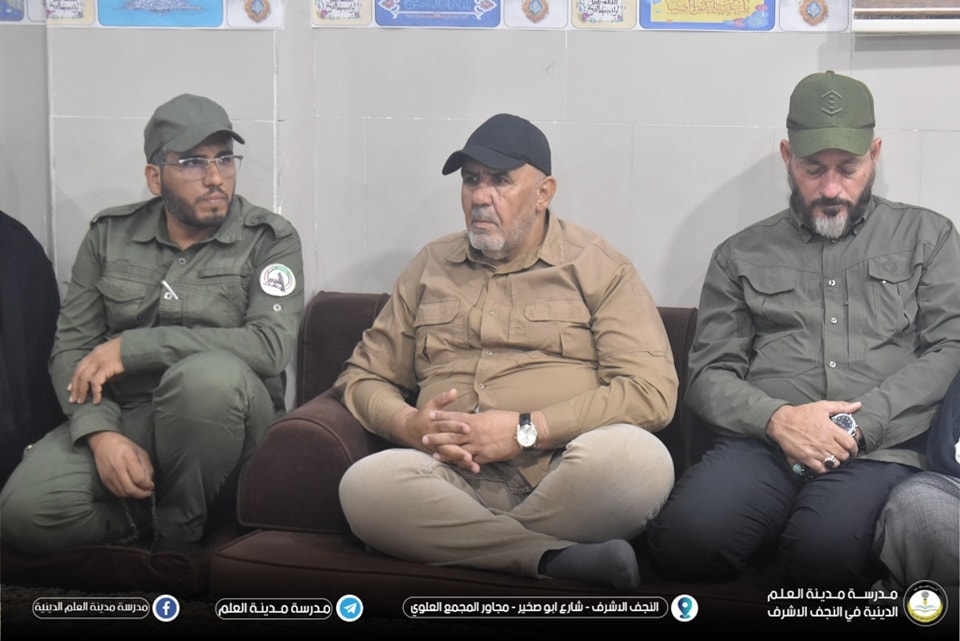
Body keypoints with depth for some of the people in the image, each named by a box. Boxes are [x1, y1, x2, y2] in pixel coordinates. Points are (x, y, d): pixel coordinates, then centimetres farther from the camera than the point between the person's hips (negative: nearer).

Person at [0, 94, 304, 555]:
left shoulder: (269, 240, -1)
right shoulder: (109, 235, 8)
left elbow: (270, 345, -17)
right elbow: (70, 349, 3)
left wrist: (131, 347, -18)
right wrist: (101, 434, -17)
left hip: (217, 418, -1)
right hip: (118, 415, 2)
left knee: (208, 374, -37)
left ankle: (177, 537, -13)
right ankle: (149, 516, 2)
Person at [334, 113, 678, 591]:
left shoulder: (599, 268, 10)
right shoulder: (431, 268, 22)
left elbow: (651, 390, -2)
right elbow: (364, 376, 23)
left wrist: (526, 430, -10)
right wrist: (406, 423, -1)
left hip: (563, 478, -2)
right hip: (453, 477, 2)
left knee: (635, 455, -35)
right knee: (365, 483, -31)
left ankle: (460, 542, -18)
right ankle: (561, 558, -28)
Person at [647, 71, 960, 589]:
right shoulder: (742, 254, 22)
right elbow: (708, 375, 14)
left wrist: (860, 424, -7)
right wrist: (776, 417, -8)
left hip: (877, 452, -1)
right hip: (761, 443, 2)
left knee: (826, 551, -36)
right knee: (685, 538, -31)